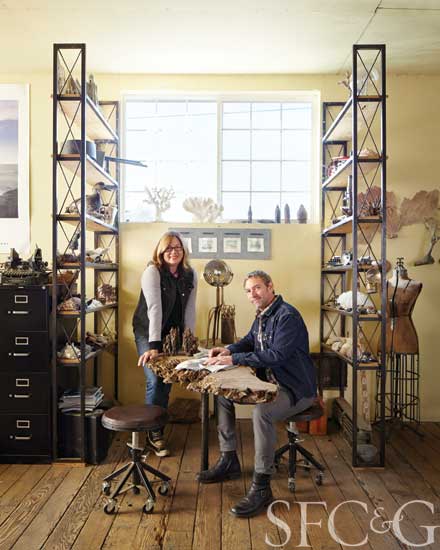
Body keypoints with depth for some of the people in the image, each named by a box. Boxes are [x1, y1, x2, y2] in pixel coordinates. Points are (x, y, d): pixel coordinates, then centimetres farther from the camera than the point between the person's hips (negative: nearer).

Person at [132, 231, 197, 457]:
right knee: (155, 381, -11)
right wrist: (153, 346, -33)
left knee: (167, 381, 6)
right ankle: (153, 433, 7)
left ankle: (157, 428, 24)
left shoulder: (190, 275, -2)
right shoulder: (152, 272, -18)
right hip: (148, 333, -4)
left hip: (173, 334, 5)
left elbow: (189, 309, 1)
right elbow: (154, 308, -28)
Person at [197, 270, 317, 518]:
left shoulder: (288, 316, -20)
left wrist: (235, 359, -26)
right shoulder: (263, 315, 10)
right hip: (270, 382, 10)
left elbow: (277, 355, -29)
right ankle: (229, 462, 17)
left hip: (296, 388, -10)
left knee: (262, 412, -36)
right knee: (223, 392, 10)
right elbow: (249, 341, 23)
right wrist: (228, 350, 2)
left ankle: (261, 487, -20)